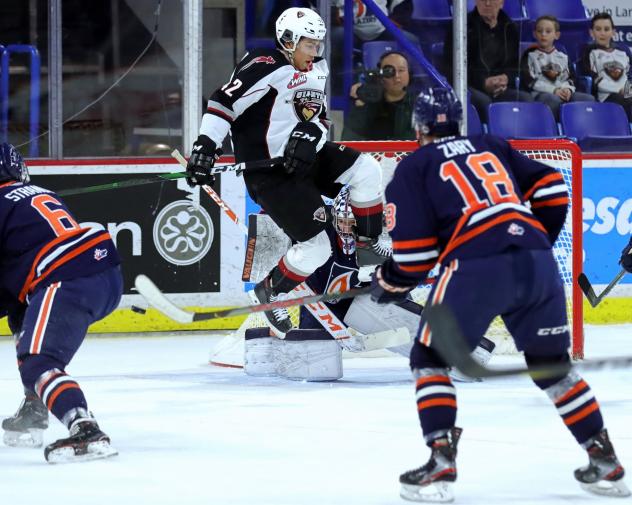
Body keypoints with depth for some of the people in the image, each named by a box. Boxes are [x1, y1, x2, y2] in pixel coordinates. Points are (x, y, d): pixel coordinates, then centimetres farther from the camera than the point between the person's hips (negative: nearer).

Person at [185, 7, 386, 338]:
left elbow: (318, 117, 9)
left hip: (304, 158, 8)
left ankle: (366, 245, 6)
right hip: (269, 172, -8)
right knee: (315, 246, -11)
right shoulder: (265, 67, -15)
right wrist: (205, 146, -30)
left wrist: (308, 136, -14)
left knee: (365, 169, -12)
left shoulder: (314, 72, 12)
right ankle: (271, 291, 14)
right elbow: (224, 102, -21)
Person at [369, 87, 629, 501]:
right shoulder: (493, 147, 27)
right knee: (552, 363, 21)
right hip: (538, 265, 5)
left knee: (431, 359, 12)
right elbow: (551, 190, 21)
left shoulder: (413, 169, 13)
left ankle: (441, 463, -2)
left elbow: (414, 251, 5)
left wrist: (389, 282, 23)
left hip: (476, 268, -5)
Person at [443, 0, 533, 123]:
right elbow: (451, 66, -2)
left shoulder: (510, 29, 17)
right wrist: (484, 83, -13)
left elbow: (518, 66, 18)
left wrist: (507, 78, -8)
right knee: (483, 101, -36)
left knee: (526, 98, -26)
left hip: (502, 88, 3)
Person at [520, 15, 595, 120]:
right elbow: (529, 81, -3)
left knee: (589, 99, -18)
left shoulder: (562, 57, 23)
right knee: (554, 100, -40)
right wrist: (554, 90, -13)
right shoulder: (530, 55, 8)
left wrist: (568, 89, -7)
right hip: (541, 94, -5)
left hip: (563, 92, 5)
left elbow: (570, 78, 19)